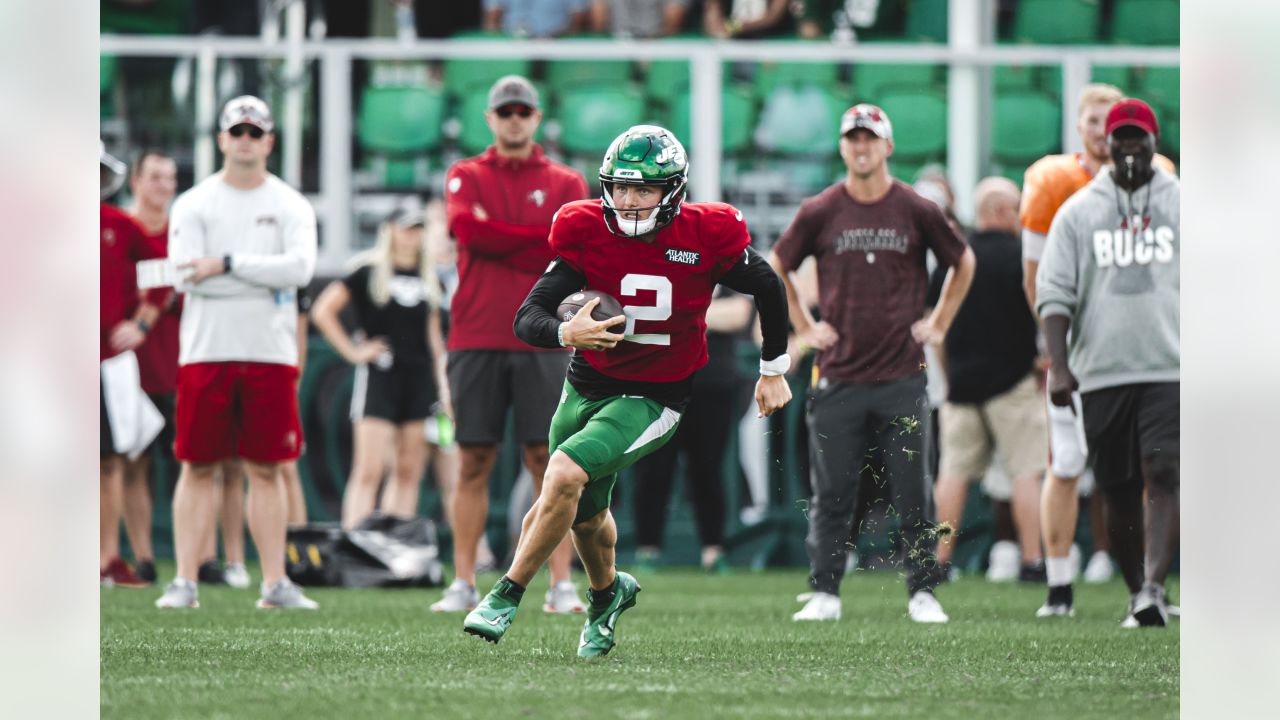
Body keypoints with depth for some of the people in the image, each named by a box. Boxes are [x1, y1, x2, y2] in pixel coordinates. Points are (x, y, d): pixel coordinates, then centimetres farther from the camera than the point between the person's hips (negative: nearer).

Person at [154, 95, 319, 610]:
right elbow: (188, 275, -10)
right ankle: (185, 582, 1)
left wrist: (228, 264, -14)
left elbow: (300, 267, -10)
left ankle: (275, 582, 5)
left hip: (270, 354, 1)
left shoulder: (291, 206, 7)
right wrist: (269, 277, -9)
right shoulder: (193, 205, 4)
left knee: (266, 470, 3)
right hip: (206, 352, -1)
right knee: (198, 467, 0)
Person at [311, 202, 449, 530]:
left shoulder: (428, 276, 15)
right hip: (379, 377, -5)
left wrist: (443, 383, 15)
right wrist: (352, 352, -7)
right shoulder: (369, 271, -1)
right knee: (369, 471, -12)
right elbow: (323, 310, -4)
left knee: (409, 472, 5)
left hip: (420, 380, 5)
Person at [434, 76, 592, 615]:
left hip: (540, 343, 0)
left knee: (547, 460, -3)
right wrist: (541, 241, -9)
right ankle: (463, 584, 5)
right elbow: (468, 229, -10)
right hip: (476, 341, 0)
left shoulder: (565, 183, 10)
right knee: (474, 463, 2)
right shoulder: (466, 177, 10)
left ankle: (562, 585, -3)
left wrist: (498, 239, -6)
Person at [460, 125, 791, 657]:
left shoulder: (707, 237, -17)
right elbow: (527, 319, -17)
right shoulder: (587, 233, -14)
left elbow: (767, 289, 3)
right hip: (588, 386, 4)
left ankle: (507, 597, -13)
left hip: (655, 400, -4)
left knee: (565, 473, -24)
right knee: (586, 513, 18)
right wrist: (566, 333, -40)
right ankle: (607, 593, 51)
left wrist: (773, 370, 12)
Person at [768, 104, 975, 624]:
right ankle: (824, 594, 8)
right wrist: (803, 327, 9)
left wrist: (939, 324, 10)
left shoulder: (918, 211, 2)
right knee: (831, 494, 2)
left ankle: (922, 594, 9)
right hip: (838, 376, 0)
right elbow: (776, 267, 16)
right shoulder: (820, 212, 2)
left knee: (913, 494, 0)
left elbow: (963, 263, 17)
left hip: (903, 378, 0)